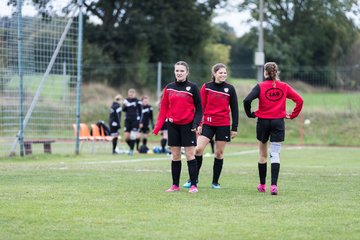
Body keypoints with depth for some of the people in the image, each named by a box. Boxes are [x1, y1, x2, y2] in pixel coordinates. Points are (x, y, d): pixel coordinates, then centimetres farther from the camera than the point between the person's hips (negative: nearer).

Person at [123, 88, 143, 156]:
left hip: (135, 120, -4)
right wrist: (125, 105, -17)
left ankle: (131, 150, -1)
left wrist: (140, 122, -6)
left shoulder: (138, 102, -4)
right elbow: (123, 110, 4)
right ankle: (132, 147, 24)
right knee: (126, 137, 2)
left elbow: (140, 112, -1)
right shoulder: (126, 100, 7)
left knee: (133, 136, -11)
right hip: (127, 120, 4)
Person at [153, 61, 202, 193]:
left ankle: (193, 185, 1)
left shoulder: (192, 87, -2)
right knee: (175, 156, 5)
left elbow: (199, 108, 0)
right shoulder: (169, 88, 6)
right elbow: (164, 108, 7)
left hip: (187, 125, -3)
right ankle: (175, 185, 11)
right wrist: (158, 126, 0)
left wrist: (196, 123, -15)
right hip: (173, 125, 3)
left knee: (190, 155, -4)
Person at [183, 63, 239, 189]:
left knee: (219, 152, 5)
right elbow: (200, 106, 3)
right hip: (208, 123, 0)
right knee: (198, 149, -11)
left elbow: (234, 109, 6)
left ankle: (215, 182, 15)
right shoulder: (206, 87, 2)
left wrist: (234, 128, 3)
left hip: (223, 124, 0)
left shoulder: (230, 88, 3)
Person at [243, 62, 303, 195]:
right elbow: (299, 100, 0)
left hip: (263, 122, -1)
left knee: (263, 154, 13)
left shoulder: (260, 86, -6)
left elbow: (247, 100, -18)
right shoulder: (284, 87, 1)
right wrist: (292, 115, 5)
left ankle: (262, 185, 22)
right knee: (275, 154, -2)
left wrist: (250, 114, -3)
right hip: (278, 123, 1)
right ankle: (274, 185, -17)